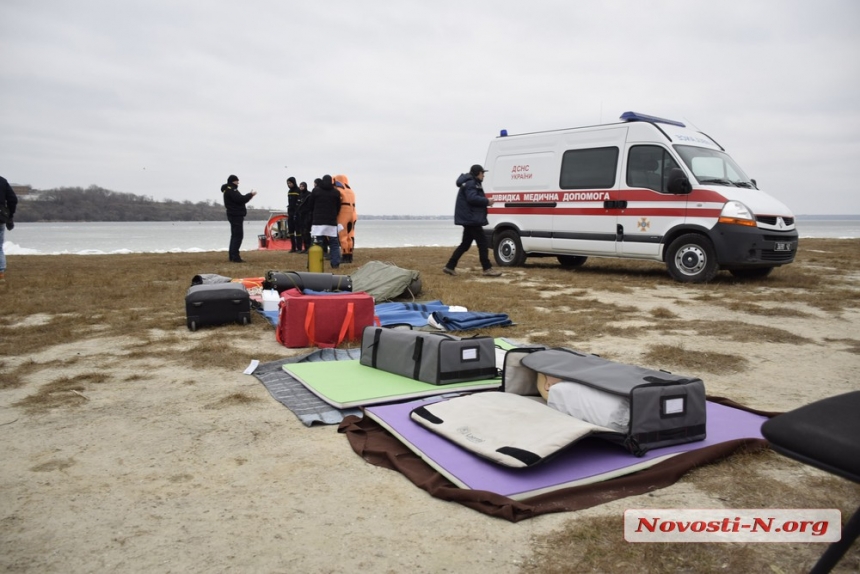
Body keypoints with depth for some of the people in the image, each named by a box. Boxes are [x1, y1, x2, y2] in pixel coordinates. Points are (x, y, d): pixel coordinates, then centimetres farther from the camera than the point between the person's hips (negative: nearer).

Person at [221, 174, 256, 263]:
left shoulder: (230, 190, 21)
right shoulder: (231, 190, -12)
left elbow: (239, 199, 15)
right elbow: (240, 199, -21)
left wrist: (249, 195, 4)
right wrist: (250, 195, -10)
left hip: (234, 215, 11)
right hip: (236, 215, -11)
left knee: (235, 235, 15)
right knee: (238, 235, -13)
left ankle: (232, 256, 19)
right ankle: (235, 256, -16)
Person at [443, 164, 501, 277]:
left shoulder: (472, 183, 23)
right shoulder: (470, 184, -12)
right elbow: (472, 198, -26)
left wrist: (485, 202, 8)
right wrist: (487, 201, -17)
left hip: (469, 219, 11)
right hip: (471, 219, -11)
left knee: (465, 244, 12)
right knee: (482, 242, -7)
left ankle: (450, 266, 12)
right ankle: (487, 269, -2)